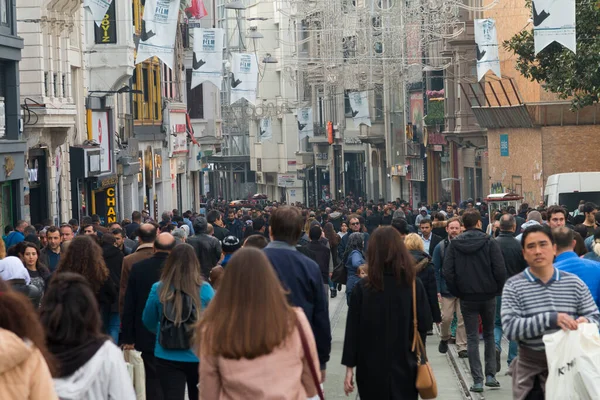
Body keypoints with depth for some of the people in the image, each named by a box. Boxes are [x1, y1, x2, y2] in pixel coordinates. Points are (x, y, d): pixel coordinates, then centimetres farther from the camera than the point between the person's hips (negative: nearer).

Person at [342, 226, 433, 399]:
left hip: (371, 367, -1)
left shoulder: (362, 288, -10)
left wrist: (349, 367, -4)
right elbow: (425, 324, -3)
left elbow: (353, 329, -9)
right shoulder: (414, 284, -7)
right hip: (405, 365, 1)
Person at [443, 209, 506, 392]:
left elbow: (448, 273, -7)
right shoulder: (489, 243, -8)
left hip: (467, 297, 0)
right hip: (488, 296, 0)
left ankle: (477, 380, 1)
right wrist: (497, 290, 3)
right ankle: (490, 375, 14)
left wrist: (457, 293, 4)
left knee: (472, 338, 5)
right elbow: (500, 270, -13)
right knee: (489, 334, 17)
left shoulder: (454, 245, -4)